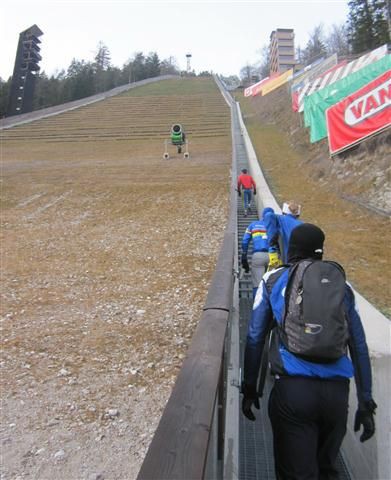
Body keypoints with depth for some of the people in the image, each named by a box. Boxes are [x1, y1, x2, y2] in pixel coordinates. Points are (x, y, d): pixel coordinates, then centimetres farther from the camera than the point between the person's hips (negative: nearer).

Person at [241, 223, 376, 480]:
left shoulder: (273, 280, 5)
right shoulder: (341, 285, 11)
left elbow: (255, 338, 3)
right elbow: (359, 348, 11)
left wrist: (249, 388, 12)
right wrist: (366, 402, 18)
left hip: (292, 389, -3)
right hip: (337, 391, 4)